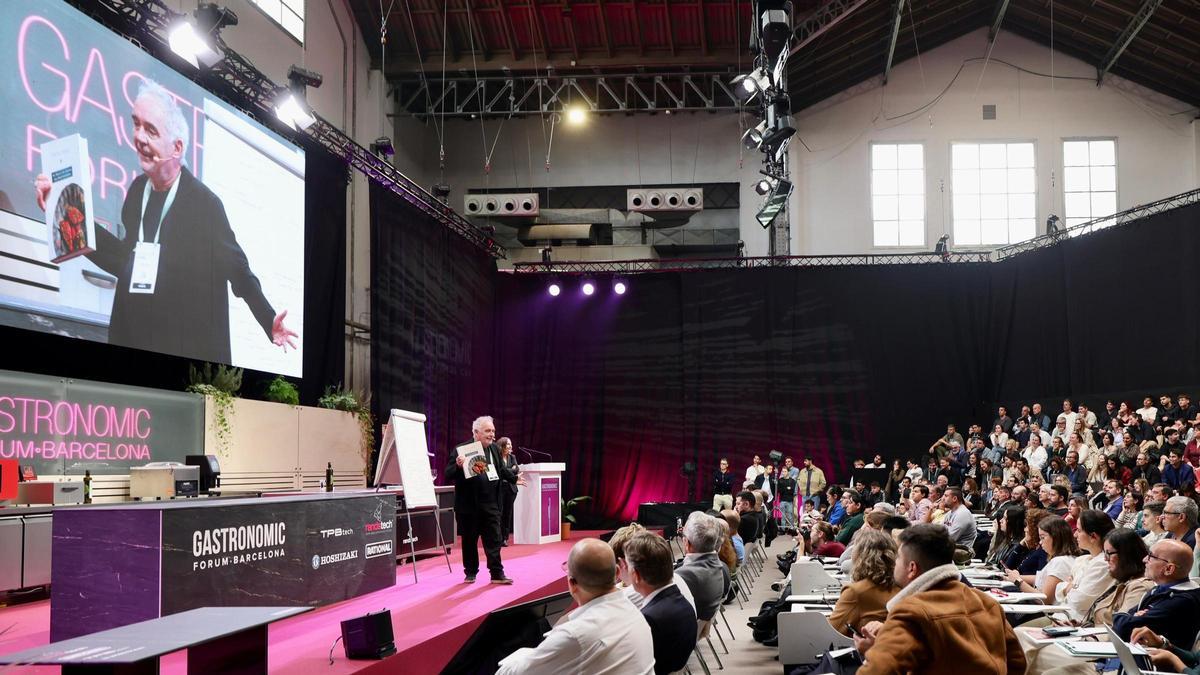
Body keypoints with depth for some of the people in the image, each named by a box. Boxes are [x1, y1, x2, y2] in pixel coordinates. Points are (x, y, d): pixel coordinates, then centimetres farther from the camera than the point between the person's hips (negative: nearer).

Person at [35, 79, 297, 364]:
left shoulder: (205, 204, -14)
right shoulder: (137, 190, 3)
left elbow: (238, 270, -7)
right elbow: (126, 260, 11)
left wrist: (270, 321, -13)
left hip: (192, 351, -6)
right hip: (133, 340, 6)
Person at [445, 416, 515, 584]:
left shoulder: (495, 449, 7)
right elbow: (448, 475, -13)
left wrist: (514, 478, 31)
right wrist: (458, 466, -31)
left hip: (490, 504, 4)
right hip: (469, 505, -4)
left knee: (494, 539, 3)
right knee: (469, 540, 9)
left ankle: (497, 573, 7)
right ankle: (470, 573, 22)